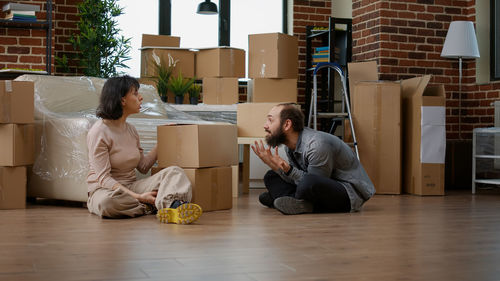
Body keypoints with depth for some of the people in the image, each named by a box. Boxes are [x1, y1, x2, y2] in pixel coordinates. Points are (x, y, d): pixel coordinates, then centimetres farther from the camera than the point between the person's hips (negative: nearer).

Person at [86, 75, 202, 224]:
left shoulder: (130, 129, 12)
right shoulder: (99, 132, -12)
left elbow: (143, 166, 18)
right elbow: (103, 178, -19)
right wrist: (138, 197, -28)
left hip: (131, 187, 6)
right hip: (105, 190, -6)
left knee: (174, 171, -18)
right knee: (107, 201, -44)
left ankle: (174, 205, -51)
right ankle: (156, 205, -23)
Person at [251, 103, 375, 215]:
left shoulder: (316, 145, -26)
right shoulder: (290, 145, 2)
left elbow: (313, 183, -23)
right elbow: (296, 180, 0)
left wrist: (288, 170, -32)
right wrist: (273, 165, -11)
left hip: (350, 190, -9)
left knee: (309, 183, -40)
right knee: (271, 177, 7)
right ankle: (300, 203, -15)